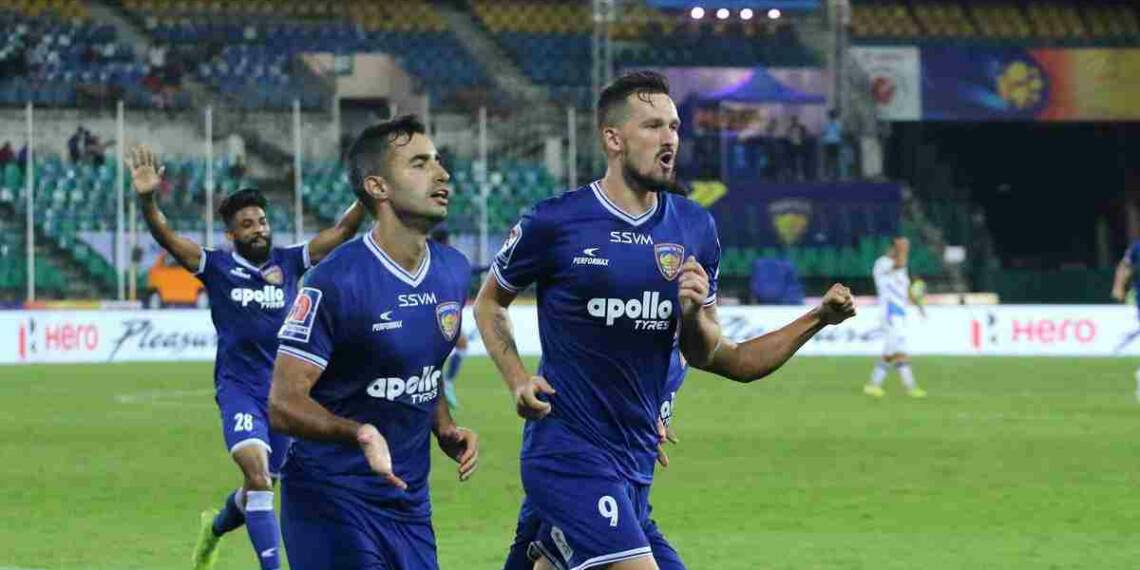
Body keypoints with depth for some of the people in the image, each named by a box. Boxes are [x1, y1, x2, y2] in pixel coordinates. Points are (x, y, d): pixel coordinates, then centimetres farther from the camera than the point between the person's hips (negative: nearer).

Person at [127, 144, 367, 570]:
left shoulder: (288, 262, 4)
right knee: (257, 472, -24)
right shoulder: (217, 266, -3)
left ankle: (216, 526, 48)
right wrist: (147, 200, -34)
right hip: (238, 388, -4)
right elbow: (166, 237, -15)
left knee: (262, 484, 16)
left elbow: (342, 231, -1)